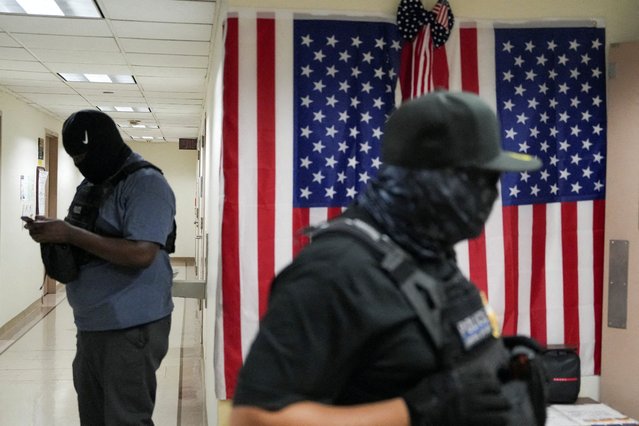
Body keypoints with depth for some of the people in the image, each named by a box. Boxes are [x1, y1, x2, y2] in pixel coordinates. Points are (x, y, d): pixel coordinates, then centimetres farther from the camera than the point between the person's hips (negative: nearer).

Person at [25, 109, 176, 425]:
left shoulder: (146, 184, -14)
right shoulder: (90, 184, 14)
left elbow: (141, 254, -25)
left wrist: (70, 233, -22)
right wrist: (53, 233, -1)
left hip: (132, 328, -9)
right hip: (91, 326, 9)